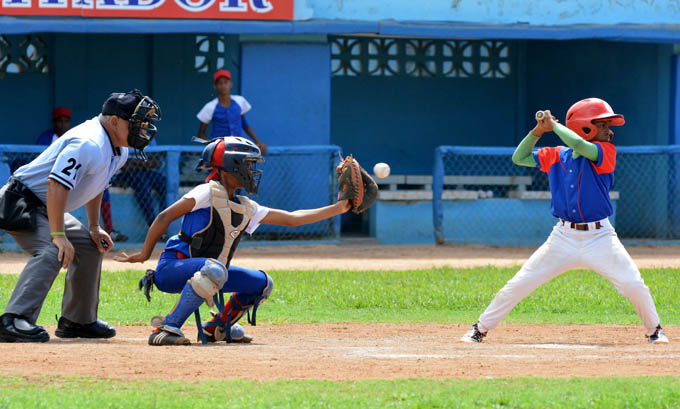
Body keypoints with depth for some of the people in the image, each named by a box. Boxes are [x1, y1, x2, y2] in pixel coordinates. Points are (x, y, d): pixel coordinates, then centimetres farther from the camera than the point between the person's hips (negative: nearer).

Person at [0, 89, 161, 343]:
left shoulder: (119, 151, 7)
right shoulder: (89, 144, -27)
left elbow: (95, 186, 22)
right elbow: (56, 184, -34)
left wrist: (94, 227, 14)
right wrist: (59, 235, -35)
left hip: (45, 208, 11)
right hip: (22, 203, -11)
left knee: (90, 247, 18)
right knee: (51, 252, -31)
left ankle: (78, 321, 26)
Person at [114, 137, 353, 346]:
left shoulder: (247, 209, 12)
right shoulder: (209, 193, -11)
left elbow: (291, 218, 13)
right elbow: (165, 217, -12)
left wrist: (338, 208, 9)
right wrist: (145, 254, -13)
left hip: (205, 274, 9)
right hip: (172, 269, -9)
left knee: (262, 283, 10)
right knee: (215, 269, -39)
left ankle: (216, 329, 17)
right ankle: (167, 329, -38)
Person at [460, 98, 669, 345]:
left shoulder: (606, 153, -5)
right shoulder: (556, 157, 5)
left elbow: (580, 146, -24)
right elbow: (519, 158, 10)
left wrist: (554, 125, -10)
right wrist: (538, 131, -2)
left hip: (600, 238, -2)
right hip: (563, 238, 2)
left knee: (634, 285, -11)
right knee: (518, 285, -1)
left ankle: (654, 330, 15)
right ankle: (481, 329, 13)